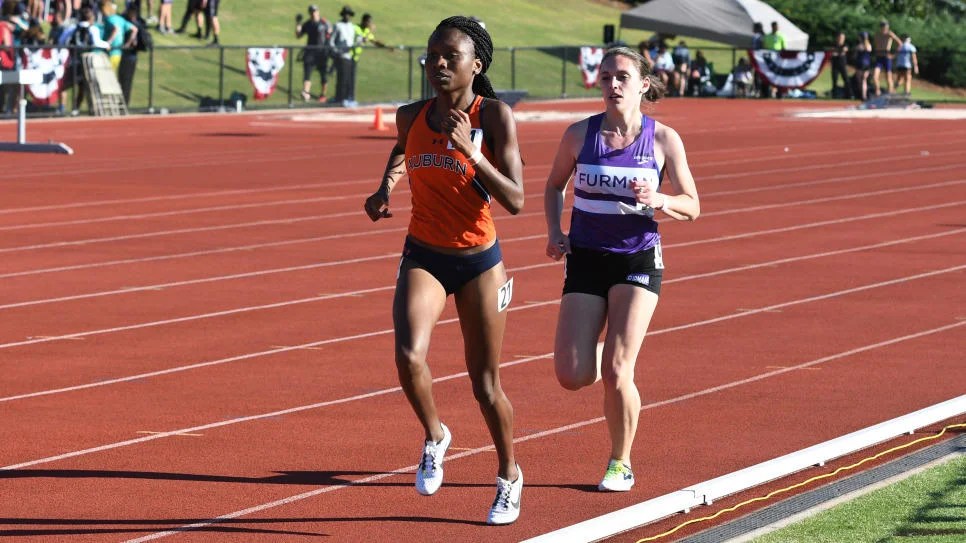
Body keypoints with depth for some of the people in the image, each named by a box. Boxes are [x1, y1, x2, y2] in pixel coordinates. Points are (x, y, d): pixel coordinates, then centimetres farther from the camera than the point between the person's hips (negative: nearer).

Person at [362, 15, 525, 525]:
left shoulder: (494, 116, -13)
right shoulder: (412, 115, 0)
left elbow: (515, 200, -19)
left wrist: (470, 152, -29)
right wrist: (386, 185, 7)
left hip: (478, 262, -2)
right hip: (422, 257, 3)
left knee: (485, 384, 8)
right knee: (409, 357, -24)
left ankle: (509, 475, 33)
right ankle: (434, 435, 5)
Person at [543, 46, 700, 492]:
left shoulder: (664, 139, -5)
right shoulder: (580, 134, -1)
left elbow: (691, 207, 1)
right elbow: (554, 186, 16)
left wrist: (657, 200, -19)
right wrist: (554, 230, -1)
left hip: (638, 259, -2)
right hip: (586, 258, 2)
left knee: (616, 372, -13)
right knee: (571, 376, -7)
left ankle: (621, 463, 10)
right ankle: (609, 355, 31)